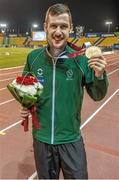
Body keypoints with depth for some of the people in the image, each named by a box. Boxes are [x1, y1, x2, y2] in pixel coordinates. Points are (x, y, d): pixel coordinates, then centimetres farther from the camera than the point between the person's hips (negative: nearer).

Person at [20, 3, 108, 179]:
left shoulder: (80, 59, -11)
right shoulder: (33, 57, -6)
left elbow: (97, 95, -5)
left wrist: (99, 75, -24)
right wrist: (25, 105, -10)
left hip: (71, 140, -1)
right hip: (41, 138, 2)